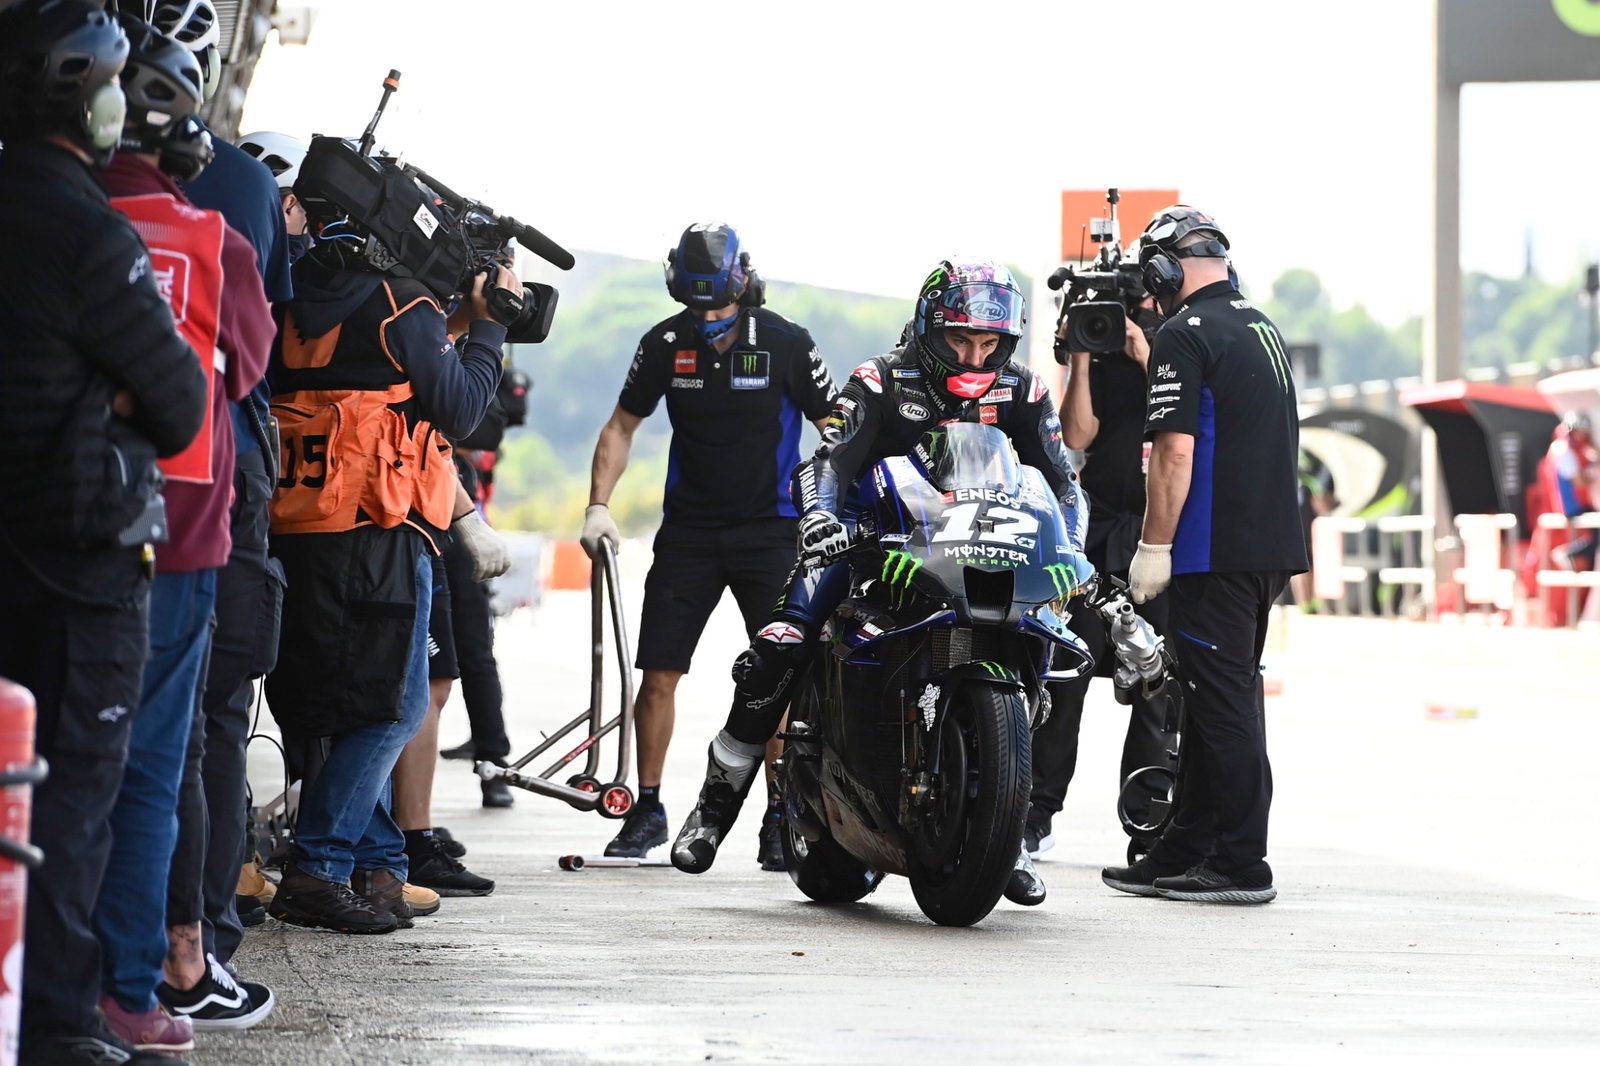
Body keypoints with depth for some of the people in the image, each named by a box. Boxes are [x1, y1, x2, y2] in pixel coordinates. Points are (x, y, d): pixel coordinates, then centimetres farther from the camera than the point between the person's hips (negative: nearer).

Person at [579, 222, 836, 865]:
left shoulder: (785, 343, -9)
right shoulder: (665, 344, -2)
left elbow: (833, 430, 0)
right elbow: (621, 427, 10)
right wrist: (598, 505, 0)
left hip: (770, 529, -2)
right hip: (688, 529, 2)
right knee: (657, 673, 0)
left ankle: (782, 819, -1)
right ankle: (647, 810, 13)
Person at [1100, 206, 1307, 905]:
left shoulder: (1185, 335, -11)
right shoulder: (1262, 328, 17)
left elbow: (1175, 452, -18)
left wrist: (1154, 546, -14)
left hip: (1214, 552, -9)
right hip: (1273, 544, 9)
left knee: (1222, 703, -5)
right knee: (1220, 698, 13)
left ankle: (1241, 866, -4)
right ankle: (1182, 853, 19)